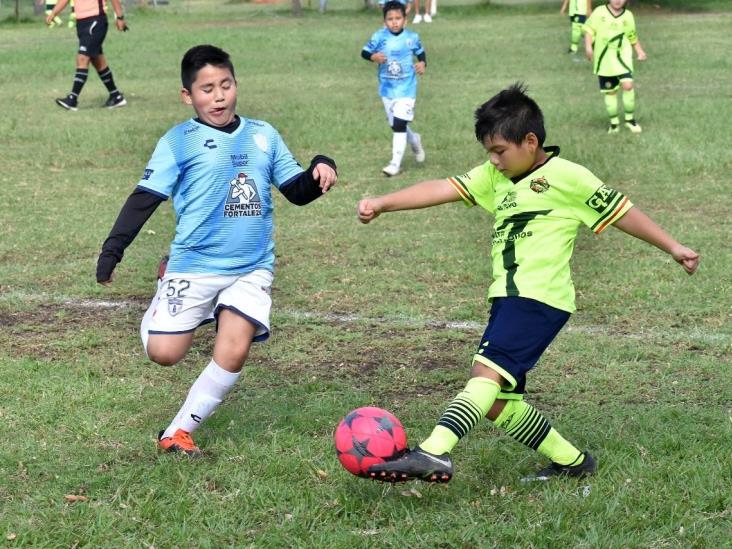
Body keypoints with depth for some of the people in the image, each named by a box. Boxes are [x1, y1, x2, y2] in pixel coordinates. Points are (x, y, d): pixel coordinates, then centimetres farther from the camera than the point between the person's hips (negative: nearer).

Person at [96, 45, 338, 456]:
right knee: (164, 353, -9)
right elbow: (144, 199, -4)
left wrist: (319, 170, -7)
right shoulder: (179, 142, -1)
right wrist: (112, 251, -10)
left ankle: (179, 431, 4)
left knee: (234, 353, -14)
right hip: (194, 266, -2)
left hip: (252, 268, 2)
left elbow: (297, 191, 14)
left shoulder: (263, 136, 10)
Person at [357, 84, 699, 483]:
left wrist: (672, 247, 8)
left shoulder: (567, 177, -3)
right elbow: (441, 189, 6)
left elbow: (619, 211, 4)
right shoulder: (494, 176, 16)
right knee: (497, 402, 7)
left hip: (541, 297, -8)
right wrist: (382, 203, -6)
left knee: (487, 371, -25)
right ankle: (570, 461, 21)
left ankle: (434, 454, -39)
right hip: (507, 299, 8)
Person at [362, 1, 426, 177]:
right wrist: (373, 56, -26)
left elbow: (420, 52, 9)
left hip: (406, 89, -2)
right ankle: (414, 140, 47)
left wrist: (422, 63, -10)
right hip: (387, 89, 2)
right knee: (396, 125, 15)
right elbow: (364, 52, -5)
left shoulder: (412, 37, -6)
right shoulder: (379, 36, -9)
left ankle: (395, 163, -6)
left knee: (399, 124, -13)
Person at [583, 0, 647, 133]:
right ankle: (614, 122, 22)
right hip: (604, 60, 0)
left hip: (622, 57, 0)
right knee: (610, 91, 6)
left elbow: (633, 37, 17)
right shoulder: (599, 12, 0)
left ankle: (630, 119, -2)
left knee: (627, 85, -19)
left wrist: (640, 51, 6)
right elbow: (589, 30, -3)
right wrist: (588, 46, -17)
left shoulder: (628, 16, 6)